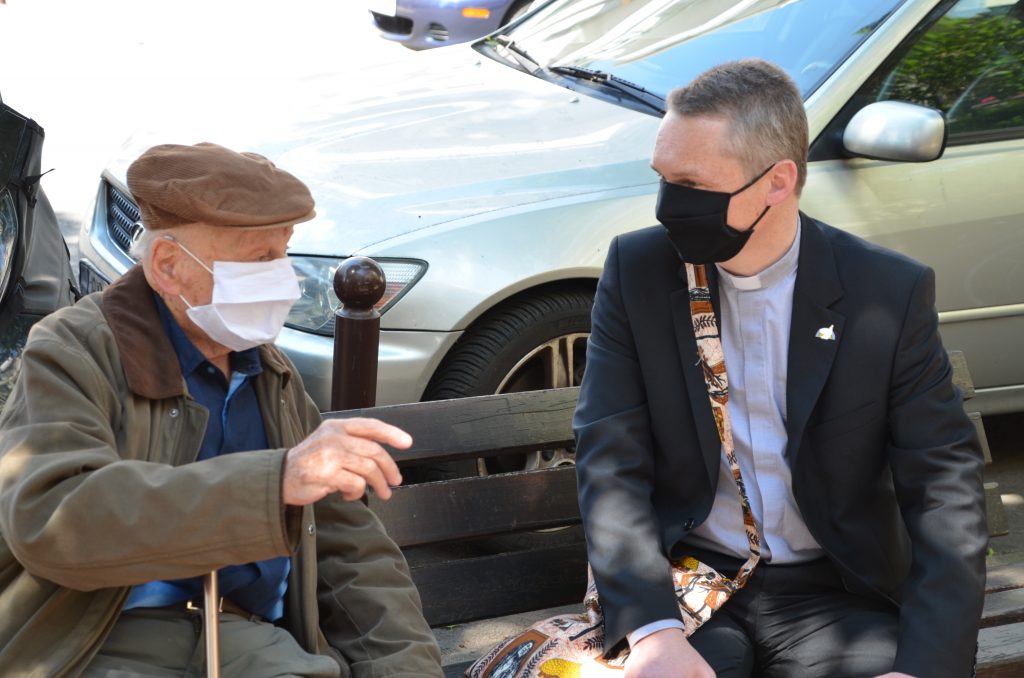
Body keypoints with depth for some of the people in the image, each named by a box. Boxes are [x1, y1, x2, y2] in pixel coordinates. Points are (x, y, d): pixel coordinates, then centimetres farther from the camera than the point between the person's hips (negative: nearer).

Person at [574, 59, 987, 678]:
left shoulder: (892, 293, -6)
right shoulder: (638, 269, -2)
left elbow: (945, 488, -6)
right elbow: (609, 460, -6)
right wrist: (652, 628, -22)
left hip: (833, 595, 0)